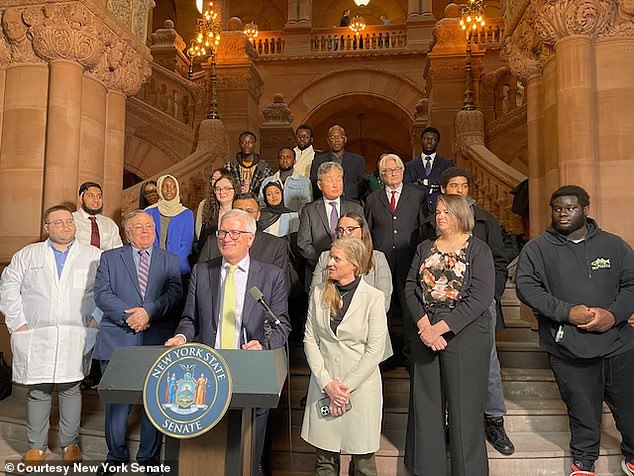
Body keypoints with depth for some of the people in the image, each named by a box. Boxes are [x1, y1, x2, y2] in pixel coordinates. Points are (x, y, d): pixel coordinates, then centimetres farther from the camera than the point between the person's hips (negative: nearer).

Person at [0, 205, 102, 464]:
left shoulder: (94, 256, 7)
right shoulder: (27, 255, 11)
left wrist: (97, 319, -4)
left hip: (75, 336, -1)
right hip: (35, 337, 1)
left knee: (71, 389, 5)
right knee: (37, 392, 6)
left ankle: (70, 443, 19)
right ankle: (36, 446, 20)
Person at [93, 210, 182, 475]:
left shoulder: (169, 261, 12)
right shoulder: (109, 258, 11)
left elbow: (174, 293, -1)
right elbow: (102, 293, 0)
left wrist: (149, 312, -16)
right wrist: (128, 316, -12)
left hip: (157, 340, 1)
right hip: (118, 340, 0)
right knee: (116, 399, 5)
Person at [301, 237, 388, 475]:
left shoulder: (373, 297, -7)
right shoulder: (319, 293, 3)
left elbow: (375, 350, -9)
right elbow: (310, 339, 2)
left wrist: (346, 386, -11)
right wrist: (327, 383, -8)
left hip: (361, 386, -3)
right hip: (323, 386, 3)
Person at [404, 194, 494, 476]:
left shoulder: (477, 249, -2)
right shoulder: (425, 248, 12)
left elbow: (481, 297, -12)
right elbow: (410, 288, 5)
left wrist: (441, 327, -17)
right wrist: (424, 325, -11)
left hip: (464, 334, -4)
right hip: (425, 334, 5)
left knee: (464, 409, 1)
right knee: (425, 406, 10)